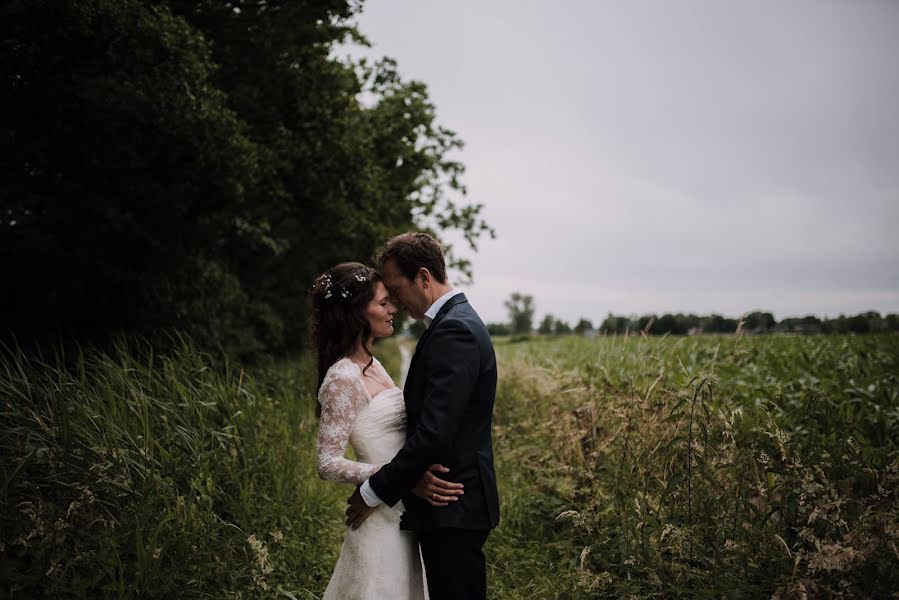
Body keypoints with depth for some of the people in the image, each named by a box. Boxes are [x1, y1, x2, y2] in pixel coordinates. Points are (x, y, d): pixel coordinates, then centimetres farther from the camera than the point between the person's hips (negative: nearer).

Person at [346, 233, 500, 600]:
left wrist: (375, 491, -16)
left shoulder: (454, 331, -19)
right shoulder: (456, 321, 13)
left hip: (452, 512, -10)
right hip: (448, 504, 10)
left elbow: (434, 433, -26)